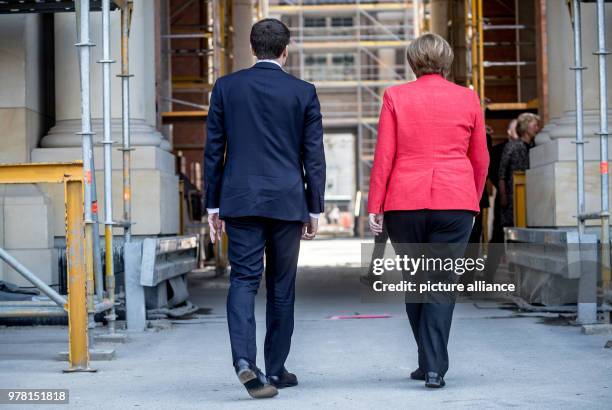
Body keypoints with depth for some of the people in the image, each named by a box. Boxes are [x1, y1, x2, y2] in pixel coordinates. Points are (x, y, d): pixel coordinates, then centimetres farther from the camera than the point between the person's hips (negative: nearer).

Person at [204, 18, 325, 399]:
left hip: (239, 200, 0)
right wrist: (315, 209, 8)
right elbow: (314, 156, 1)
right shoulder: (304, 92, 0)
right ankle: (275, 369, 17)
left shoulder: (226, 87, 3)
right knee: (281, 286, 10)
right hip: (287, 201, 0)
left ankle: (244, 359, -21)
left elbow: (214, 149, 5)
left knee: (243, 280, 0)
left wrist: (213, 205, 10)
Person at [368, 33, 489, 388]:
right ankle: (434, 368, -5)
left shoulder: (396, 97, 3)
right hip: (456, 201, 0)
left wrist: (375, 206, 1)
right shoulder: (468, 98, 6)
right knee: (442, 285, 2)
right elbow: (481, 159, 11)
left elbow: (384, 156, -2)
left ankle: (430, 362, 22)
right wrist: (473, 201, 24)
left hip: (405, 202, 0)